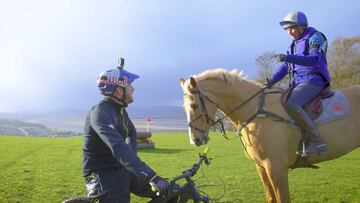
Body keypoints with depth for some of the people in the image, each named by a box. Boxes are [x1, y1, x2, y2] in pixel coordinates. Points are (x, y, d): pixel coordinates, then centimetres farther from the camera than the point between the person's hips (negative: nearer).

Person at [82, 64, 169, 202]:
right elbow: (118, 148, -39)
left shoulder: (120, 110, 5)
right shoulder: (100, 113, -24)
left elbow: (131, 133, 24)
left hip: (121, 170, 8)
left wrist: (131, 158, 9)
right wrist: (152, 178, -45)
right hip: (103, 175, -8)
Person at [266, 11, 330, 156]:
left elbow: (314, 59, -21)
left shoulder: (315, 37, -3)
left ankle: (317, 141, -26)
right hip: (298, 82, 9)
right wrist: (272, 80, -3)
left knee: (292, 105, -30)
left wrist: (288, 57, -31)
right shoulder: (295, 44, 19)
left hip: (313, 80, -9)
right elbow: (285, 67, 14)